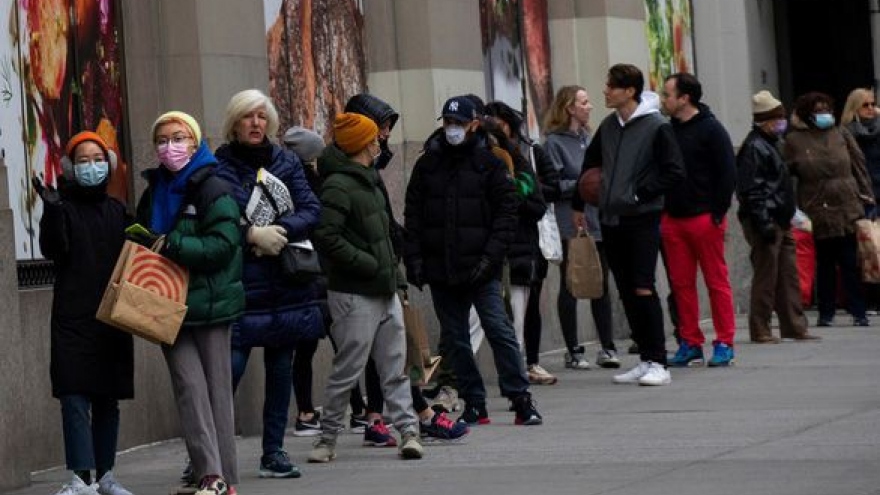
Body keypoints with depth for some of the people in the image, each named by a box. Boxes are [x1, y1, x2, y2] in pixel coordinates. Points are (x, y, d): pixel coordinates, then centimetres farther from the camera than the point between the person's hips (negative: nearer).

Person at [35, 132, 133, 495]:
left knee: (107, 399, 8)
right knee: (75, 397, -10)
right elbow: (53, 251, -14)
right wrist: (52, 212, -28)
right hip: (73, 318, -4)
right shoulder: (63, 207, 1)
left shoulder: (116, 210, 14)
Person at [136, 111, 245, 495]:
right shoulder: (154, 192, 13)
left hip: (211, 303, -4)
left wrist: (171, 246, -19)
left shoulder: (213, 189, -6)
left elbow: (223, 244, -16)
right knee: (189, 385, -7)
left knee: (217, 387, 1)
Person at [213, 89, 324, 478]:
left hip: (288, 282, 5)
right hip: (241, 284, -5)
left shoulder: (286, 162, 10)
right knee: (230, 368, -10)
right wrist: (253, 235, -21)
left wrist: (278, 231, -13)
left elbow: (311, 210, 2)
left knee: (281, 369, 9)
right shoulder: (219, 166, -2)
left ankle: (274, 452, 17)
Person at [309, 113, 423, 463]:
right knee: (347, 370, -2)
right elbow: (326, 237, -24)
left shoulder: (367, 181, 16)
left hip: (384, 291, 9)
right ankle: (327, 439, 9)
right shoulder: (338, 186, -14)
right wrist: (368, 264, -20)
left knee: (394, 368, 8)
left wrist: (396, 277, 16)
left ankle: (408, 430, 10)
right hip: (355, 294, -9)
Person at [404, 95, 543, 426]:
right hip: (440, 269, 4)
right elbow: (413, 214, 10)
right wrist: (414, 258, 1)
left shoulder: (489, 163, 1)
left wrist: (491, 256, -12)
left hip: (480, 266, -3)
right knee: (454, 339, 6)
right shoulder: (428, 163, 9)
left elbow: (506, 212, -2)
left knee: (499, 330, -8)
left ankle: (521, 399, -2)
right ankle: (474, 404, 13)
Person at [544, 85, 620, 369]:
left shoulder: (589, 138, 14)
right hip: (570, 226, -6)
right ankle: (573, 351, 7)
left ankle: (607, 347, 10)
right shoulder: (554, 142, -5)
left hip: (597, 223, 6)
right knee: (570, 288, 2)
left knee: (601, 286, 5)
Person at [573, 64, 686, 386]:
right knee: (627, 293, 7)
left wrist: (640, 193, -12)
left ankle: (658, 363, -9)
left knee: (643, 289, -12)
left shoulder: (656, 127, -7)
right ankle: (645, 359, 14)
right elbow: (590, 165, 24)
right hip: (611, 220, 6)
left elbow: (674, 173, -9)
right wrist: (578, 205, 22)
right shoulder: (608, 127, 12)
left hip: (643, 220, -6)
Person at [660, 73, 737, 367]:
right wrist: (660, 211, 7)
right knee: (681, 283, 6)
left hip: (705, 218, -6)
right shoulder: (666, 130, 13)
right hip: (672, 219, 6)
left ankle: (724, 343, 3)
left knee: (717, 281, -1)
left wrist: (718, 212, -12)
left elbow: (727, 173, -7)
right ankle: (690, 343, 11)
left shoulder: (710, 129, -4)